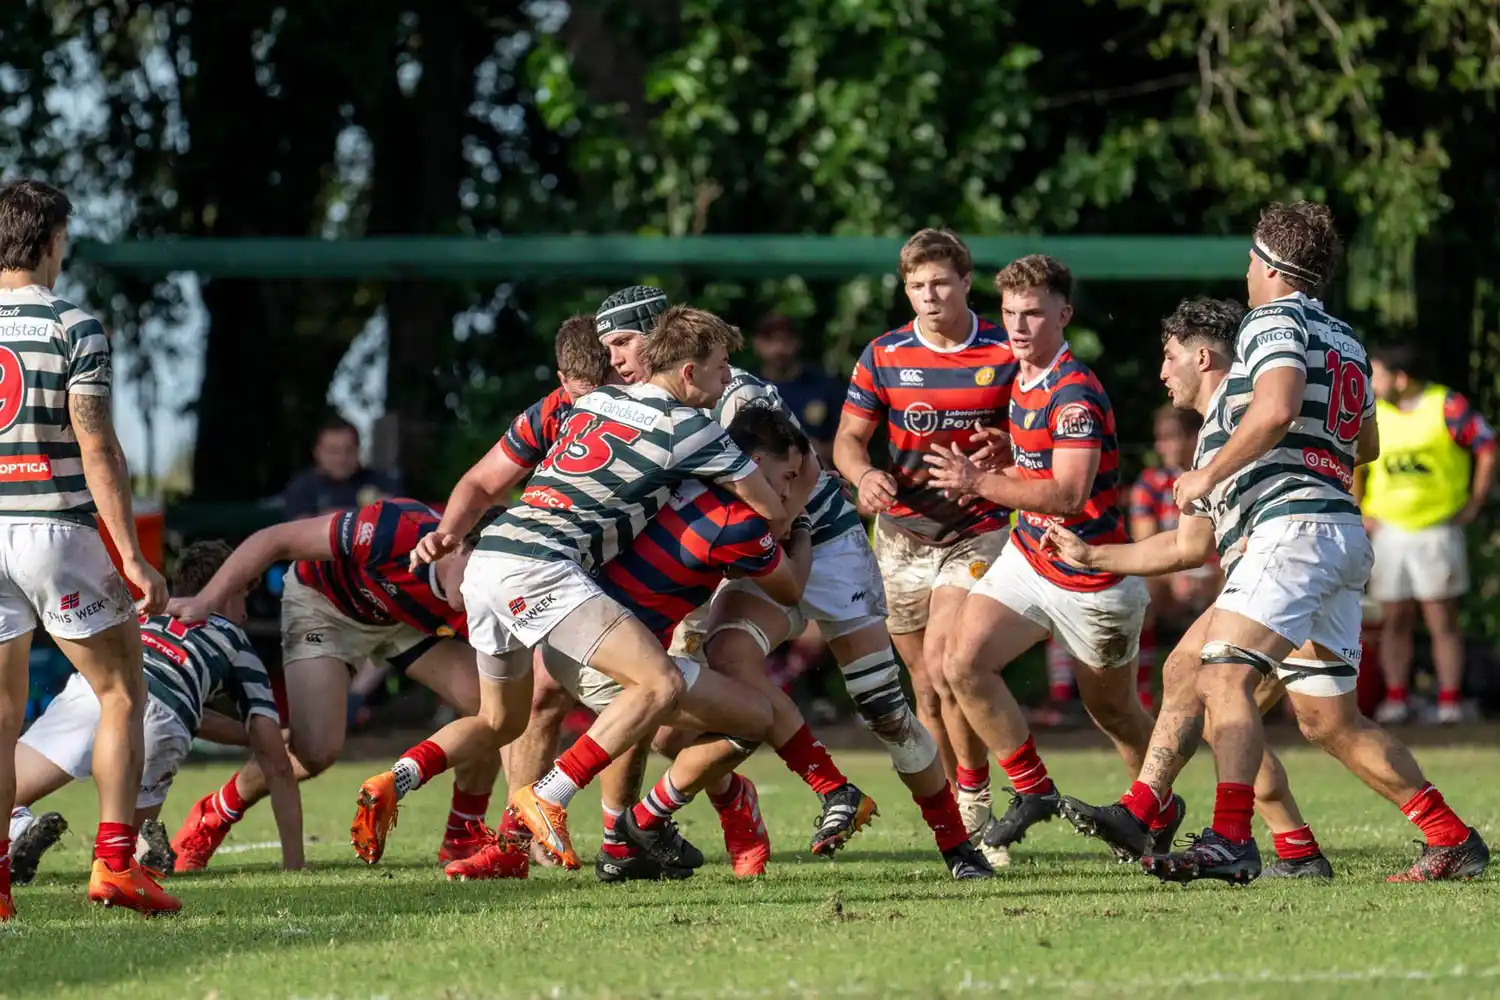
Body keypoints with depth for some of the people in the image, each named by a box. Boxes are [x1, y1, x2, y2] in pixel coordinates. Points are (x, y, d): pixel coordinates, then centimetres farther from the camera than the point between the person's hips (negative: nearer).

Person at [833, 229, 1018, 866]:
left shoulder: (1006, 354, -4)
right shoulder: (883, 356, 0)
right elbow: (849, 438, 6)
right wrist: (863, 474, -16)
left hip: (977, 530, -3)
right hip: (903, 531, 3)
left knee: (943, 659, -21)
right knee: (925, 683, 5)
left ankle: (976, 807, -10)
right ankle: (959, 815, 17)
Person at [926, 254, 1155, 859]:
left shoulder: (1076, 394, -23)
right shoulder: (1021, 379, 6)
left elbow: (1069, 494, -31)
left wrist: (982, 483, -33)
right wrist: (995, 466, 2)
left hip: (1092, 580, -8)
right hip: (1027, 557, 8)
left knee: (1111, 707, 11)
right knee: (964, 661, -12)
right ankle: (1033, 791, 0)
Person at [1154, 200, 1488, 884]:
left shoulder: (1274, 320, -3)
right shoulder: (1344, 340, 25)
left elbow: (1275, 409, -22)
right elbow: (1366, 444, 37)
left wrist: (1209, 474, -12)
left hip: (1292, 525, -10)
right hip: (1343, 531, 10)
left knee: (1224, 677, -21)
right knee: (1327, 717, 14)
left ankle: (1230, 841, -37)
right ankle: (1452, 839, 13)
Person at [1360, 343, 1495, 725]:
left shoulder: (1447, 407, -6)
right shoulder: (1372, 414, 7)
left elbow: (1487, 450, -3)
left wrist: (1475, 504, -4)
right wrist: (1359, 513, 7)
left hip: (1437, 531, -4)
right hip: (1388, 532, 4)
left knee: (1443, 622, -1)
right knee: (1394, 621, 4)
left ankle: (1450, 701, 2)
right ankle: (1395, 699, 9)